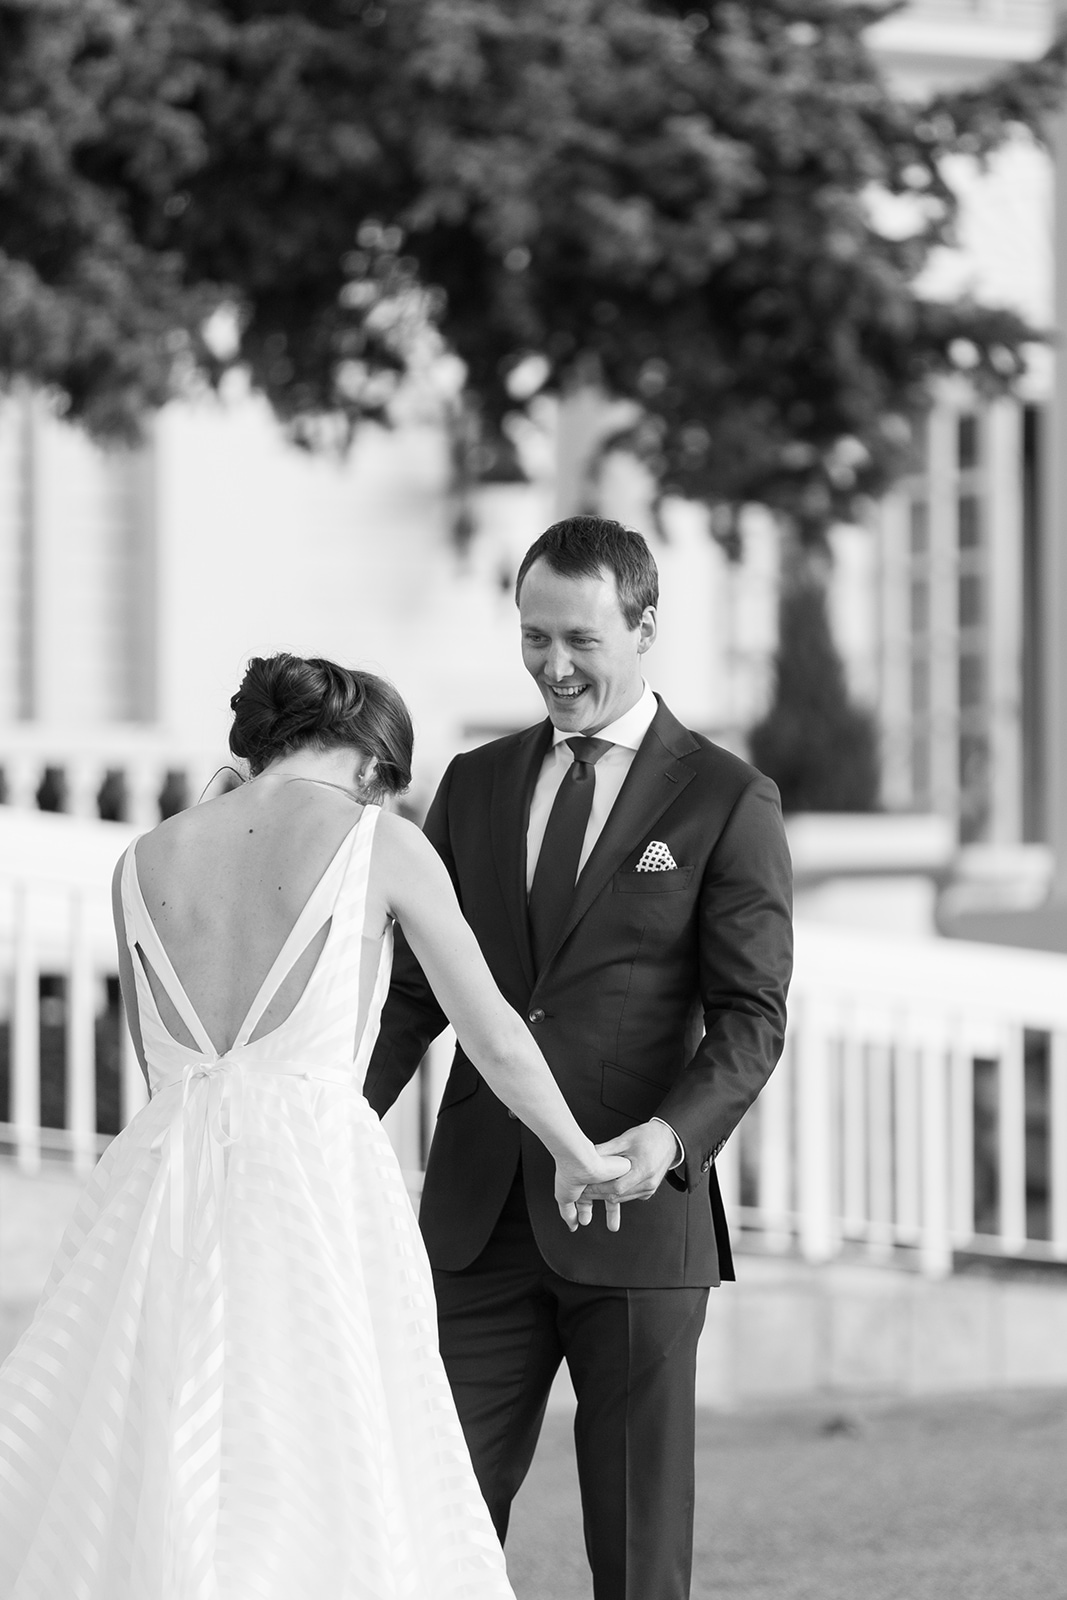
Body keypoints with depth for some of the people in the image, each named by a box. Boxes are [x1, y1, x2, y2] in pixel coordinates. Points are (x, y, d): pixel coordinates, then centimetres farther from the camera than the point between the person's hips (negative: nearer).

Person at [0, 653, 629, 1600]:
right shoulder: (383, 845, 4)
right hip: (317, 1187, -3)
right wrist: (576, 1157, 28)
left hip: (162, 1195, 3)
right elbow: (497, 1040, 11)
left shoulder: (145, 863, 14)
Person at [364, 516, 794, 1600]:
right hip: (481, 1219, 4)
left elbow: (749, 1018, -5)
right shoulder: (476, 786, 13)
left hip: (635, 1217, -3)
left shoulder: (726, 803, 0)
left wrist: (674, 1135, -24)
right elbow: (415, 988, 13)